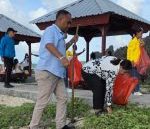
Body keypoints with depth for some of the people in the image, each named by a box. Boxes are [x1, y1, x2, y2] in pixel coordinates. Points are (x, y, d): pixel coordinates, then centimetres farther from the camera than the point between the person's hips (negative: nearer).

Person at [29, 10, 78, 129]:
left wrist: (72, 42, 25)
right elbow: (49, 45, -30)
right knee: (43, 101, -4)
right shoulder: (51, 30, -9)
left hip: (57, 72, 10)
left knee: (63, 98, 11)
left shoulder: (59, 34, 21)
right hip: (47, 72, -10)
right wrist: (62, 58, -45)